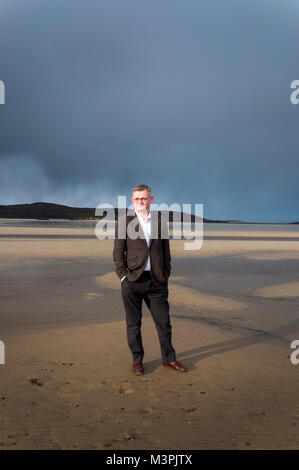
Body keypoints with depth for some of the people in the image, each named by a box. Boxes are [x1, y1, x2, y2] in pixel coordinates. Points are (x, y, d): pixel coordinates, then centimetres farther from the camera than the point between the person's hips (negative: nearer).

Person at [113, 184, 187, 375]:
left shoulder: (160, 219, 8)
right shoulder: (124, 221, 1)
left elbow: (166, 249, 12)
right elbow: (118, 251, 1)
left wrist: (166, 275, 6)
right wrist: (123, 277, -7)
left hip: (156, 281, 2)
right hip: (133, 280, -2)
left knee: (164, 321, 10)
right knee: (133, 324, 7)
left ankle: (169, 358, 27)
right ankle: (137, 360, 24)